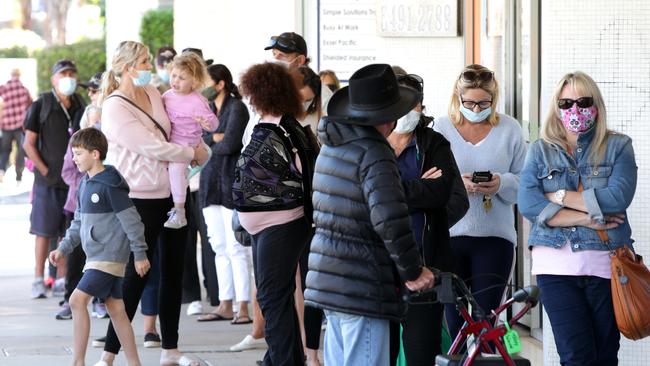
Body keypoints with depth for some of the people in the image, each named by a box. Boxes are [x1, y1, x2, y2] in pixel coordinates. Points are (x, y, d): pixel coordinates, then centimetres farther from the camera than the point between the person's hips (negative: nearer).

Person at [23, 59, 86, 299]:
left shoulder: (80, 107, 8)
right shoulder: (41, 106, -4)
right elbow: (29, 144, -4)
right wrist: (45, 170, -10)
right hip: (47, 180, -4)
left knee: (68, 233, 6)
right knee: (44, 231, -2)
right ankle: (38, 280, 3)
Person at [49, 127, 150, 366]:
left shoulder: (109, 185, -15)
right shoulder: (85, 185, 13)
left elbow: (131, 219, -14)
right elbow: (79, 222, 21)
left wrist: (140, 254, -13)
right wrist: (63, 248, 14)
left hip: (110, 256, -9)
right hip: (96, 256, 9)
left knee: (78, 300, -15)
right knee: (115, 309, 10)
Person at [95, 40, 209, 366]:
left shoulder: (153, 93, 8)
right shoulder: (115, 108, -15)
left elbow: (170, 133, 23)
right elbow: (152, 147, -20)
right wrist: (193, 153, -10)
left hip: (172, 194, 8)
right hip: (141, 201, -8)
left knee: (173, 272, 11)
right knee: (137, 276, -6)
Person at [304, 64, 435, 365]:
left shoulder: (332, 146, 13)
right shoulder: (374, 154, -16)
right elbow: (389, 219, -27)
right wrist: (413, 271, -14)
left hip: (327, 280, 9)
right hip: (362, 287, -9)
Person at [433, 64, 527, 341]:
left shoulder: (509, 129, 6)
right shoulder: (442, 128, 6)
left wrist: (502, 184, -16)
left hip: (495, 237, 0)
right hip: (449, 235, 0)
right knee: (453, 320, 3)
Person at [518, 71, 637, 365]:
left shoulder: (617, 146, 7)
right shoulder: (540, 150, 10)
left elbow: (619, 196, -11)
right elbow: (528, 204, -5)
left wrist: (561, 196, -8)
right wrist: (586, 218, -12)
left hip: (605, 263, 0)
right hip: (556, 265, 0)